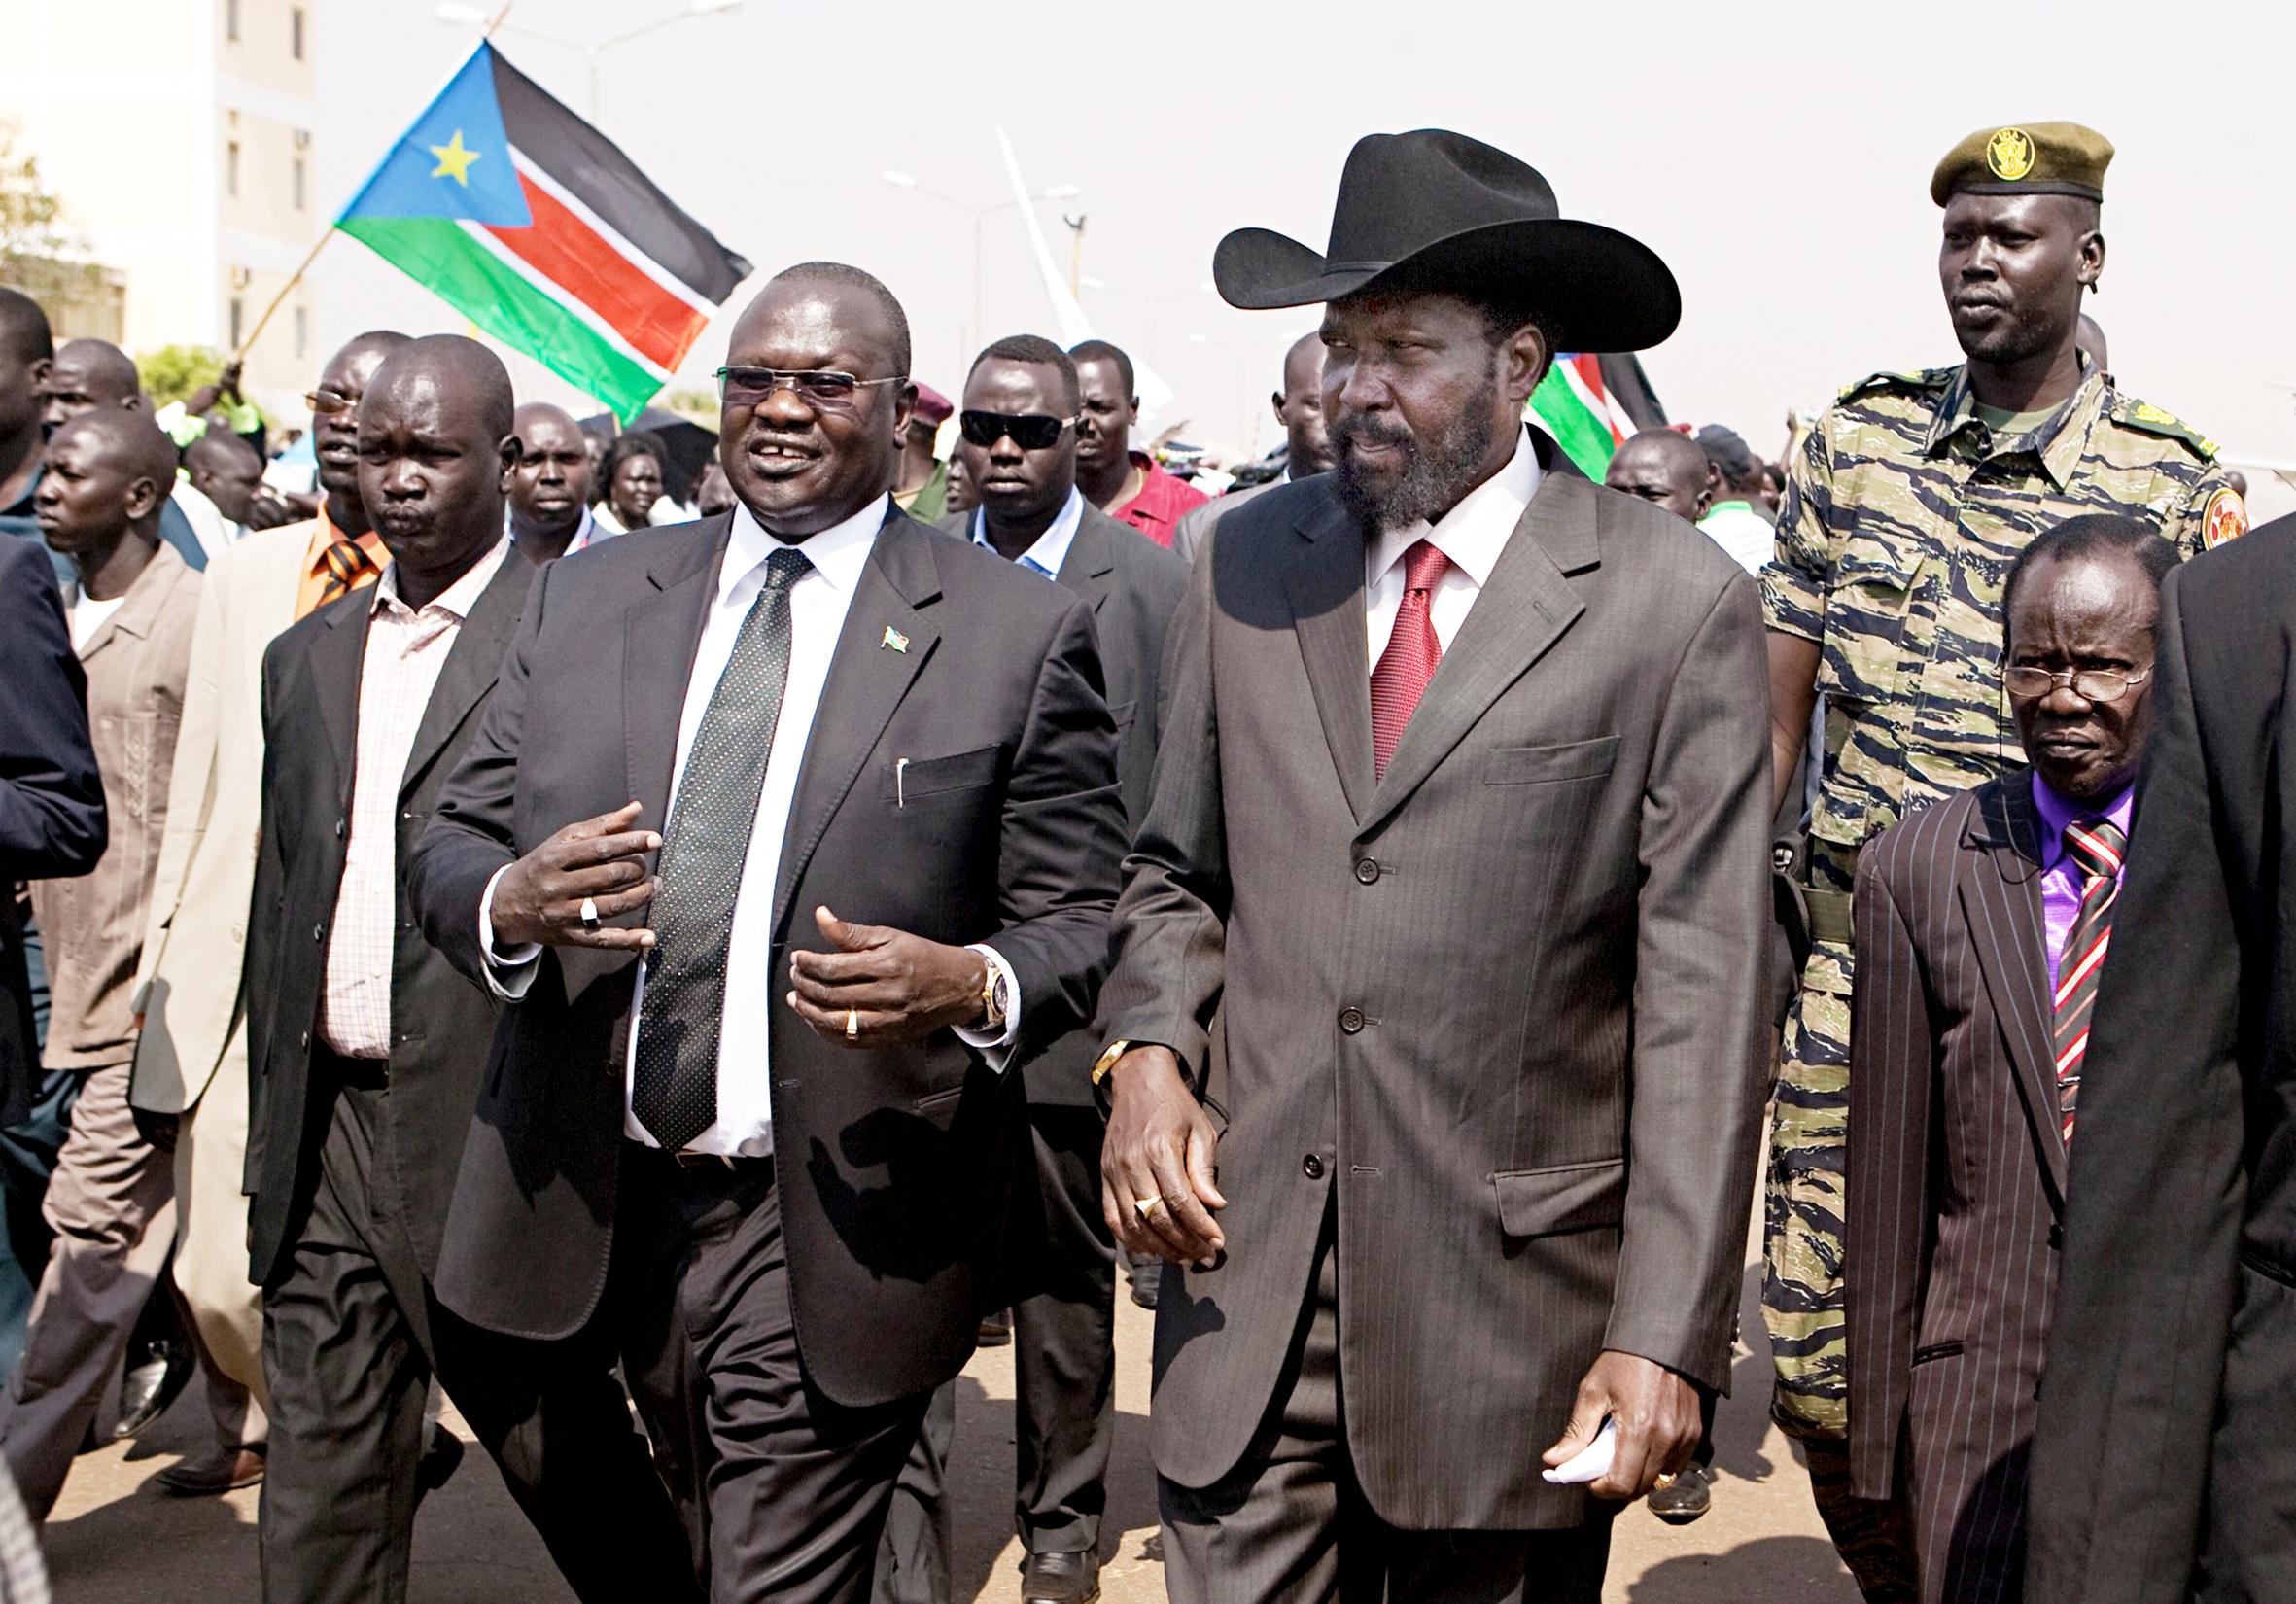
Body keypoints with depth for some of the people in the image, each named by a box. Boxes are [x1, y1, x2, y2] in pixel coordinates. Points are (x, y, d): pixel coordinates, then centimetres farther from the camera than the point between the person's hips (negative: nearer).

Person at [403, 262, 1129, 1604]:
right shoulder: (587, 601, 9)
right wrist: (509, 902, -15)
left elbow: (1082, 923, -3)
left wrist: (973, 985, -25)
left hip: (832, 1229, -5)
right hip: (595, 1206, 5)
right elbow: (448, 847, 9)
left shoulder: (1020, 633, -3)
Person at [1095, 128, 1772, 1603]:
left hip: (1516, 1292, -2)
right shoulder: (1249, 568, 7)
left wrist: (1664, 1333, -12)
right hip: (1246, 1266, 3)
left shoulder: (1678, 607, -6)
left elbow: (1701, 998, -8)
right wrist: (1148, 1047, -3)